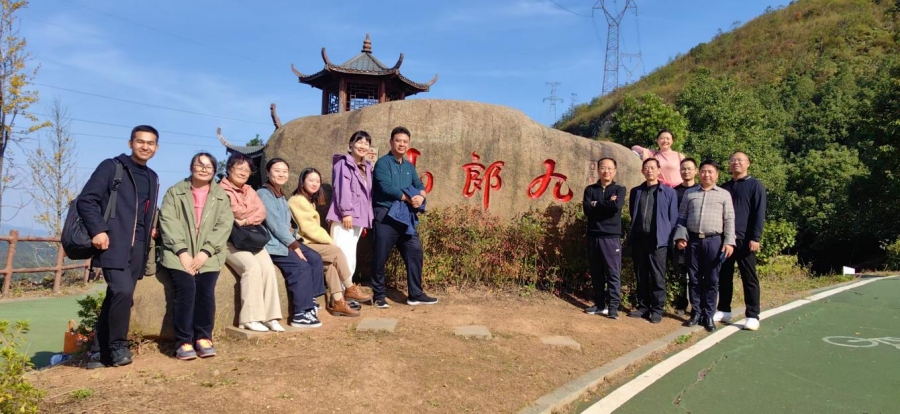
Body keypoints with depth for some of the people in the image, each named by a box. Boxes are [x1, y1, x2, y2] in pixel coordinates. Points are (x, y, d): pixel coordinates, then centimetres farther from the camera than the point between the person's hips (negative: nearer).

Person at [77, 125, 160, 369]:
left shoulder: (152, 179, 19)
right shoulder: (111, 167, 1)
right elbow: (86, 201, -6)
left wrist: (150, 229, 9)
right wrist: (97, 230, -18)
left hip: (138, 248, 6)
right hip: (114, 245, -6)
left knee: (116, 298, 8)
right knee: (123, 291, -21)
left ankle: (101, 352, 16)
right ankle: (118, 346, -4)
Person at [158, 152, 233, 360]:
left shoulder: (221, 196, 14)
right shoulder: (175, 192, 10)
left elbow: (224, 226, 2)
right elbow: (168, 222, -2)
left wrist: (205, 252, -12)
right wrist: (182, 252, -15)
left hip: (208, 256, 1)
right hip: (179, 254, -1)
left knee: (206, 291, -21)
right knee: (186, 289, -23)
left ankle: (203, 337, -3)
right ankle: (183, 341, -12)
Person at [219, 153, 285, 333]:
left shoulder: (250, 190, 19)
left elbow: (261, 213, 4)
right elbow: (237, 212, -12)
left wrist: (246, 220, -12)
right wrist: (252, 211, 2)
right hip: (229, 239, -5)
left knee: (268, 267, -20)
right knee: (252, 266, -29)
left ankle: (271, 317, -20)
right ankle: (250, 319, -26)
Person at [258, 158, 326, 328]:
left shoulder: (281, 195, 16)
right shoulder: (264, 194, -14)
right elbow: (275, 224, -19)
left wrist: (292, 242, -3)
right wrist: (294, 246, -16)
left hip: (285, 241, 10)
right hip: (271, 244, -9)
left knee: (315, 258, 2)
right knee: (301, 266, -22)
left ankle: (310, 301, 10)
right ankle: (300, 314, -19)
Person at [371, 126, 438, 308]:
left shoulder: (409, 166, 18)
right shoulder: (383, 163, -4)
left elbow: (420, 186, 9)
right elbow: (387, 187, -17)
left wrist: (420, 197, -14)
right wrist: (408, 198, -12)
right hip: (385, 216, -7)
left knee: (415, 252, 3)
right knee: (380, 257, -1)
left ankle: (415, 294, 11)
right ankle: (379, 295, 11)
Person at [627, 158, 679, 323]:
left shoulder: (669, 192, 1)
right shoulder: (636, 191, 12)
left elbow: (673, 217, 1)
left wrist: (668, 237, -3)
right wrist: (633, 234, 14)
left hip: (658, 239, -4)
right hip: (638, 238, 4)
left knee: (657, 277, 0)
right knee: (641, 275, 10)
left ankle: (657, 310, 8)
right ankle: (643, 306, 20)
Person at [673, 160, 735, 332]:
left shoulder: (724, 194, 6)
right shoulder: (690, 194, 11)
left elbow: (729, 220, 1)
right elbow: (681, 218, 10)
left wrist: (729, 242, -7)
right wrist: (680, 237, -2)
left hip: (714, 241, -2)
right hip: (693, 240, 2)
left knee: (712, 280, 2)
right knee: (694, 279, 6)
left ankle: (708, 316, 9)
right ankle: (696, 313, 14)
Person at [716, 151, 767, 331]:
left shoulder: (755, 185, 1)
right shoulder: (724, 187, 15)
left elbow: (759, 213, -6)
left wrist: (755, 238, -14)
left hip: (744, 239, -5)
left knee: (749, 278, 0)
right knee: (724, 276, 8)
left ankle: (752, 316, 3)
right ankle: (724, 310, 18)